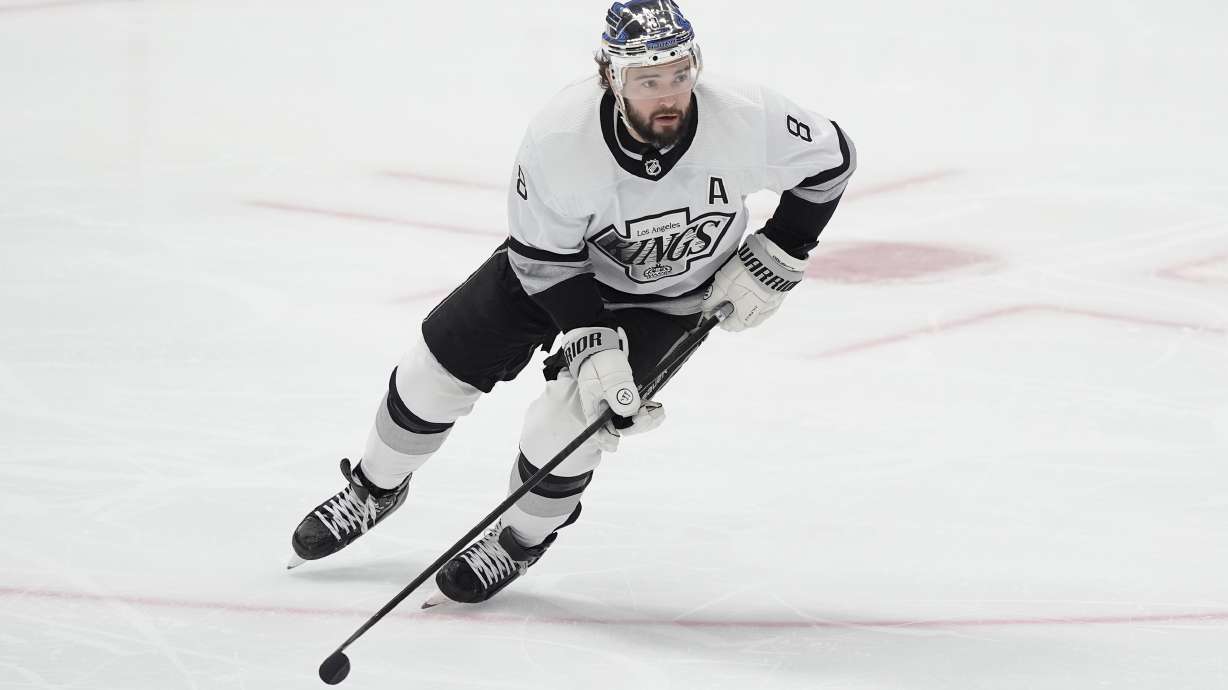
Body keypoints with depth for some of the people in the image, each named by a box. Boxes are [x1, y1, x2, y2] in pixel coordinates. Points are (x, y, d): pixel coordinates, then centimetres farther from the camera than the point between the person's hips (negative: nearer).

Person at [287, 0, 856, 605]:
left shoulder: (744, 120, -34)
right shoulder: (559, 138, -34)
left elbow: (830, 158, -14)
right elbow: (545, 259, -21)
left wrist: (775, 259, -15)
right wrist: (591, 343, -31)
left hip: (664, 296, -1)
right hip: (559, 258, 1)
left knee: (564, 423, -16)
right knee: (438, 364, 1)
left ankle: (521, 540, 16)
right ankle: (376, 490, 31)